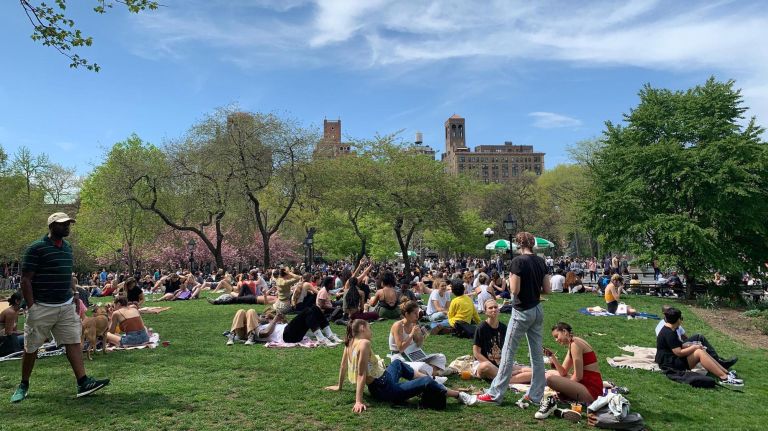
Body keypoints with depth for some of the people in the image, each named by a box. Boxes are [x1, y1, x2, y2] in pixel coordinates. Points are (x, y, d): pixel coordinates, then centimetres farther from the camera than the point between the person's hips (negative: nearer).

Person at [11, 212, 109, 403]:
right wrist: (31, 307, -16)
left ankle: (83, 383, -3)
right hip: (42, 308, -5)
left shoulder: (67, 247, 10)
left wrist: (73, 299, 14)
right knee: (31, 348, 9)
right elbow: (25, 279, -12)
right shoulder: (36, 248, -11)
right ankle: (23, 385, 28)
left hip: (66, 306, 6)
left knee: (74, 342, -1)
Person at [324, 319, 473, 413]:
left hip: (377, 387, 10)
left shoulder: (350, 342, 1)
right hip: (386, 391, -10)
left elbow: (343, 366, 13)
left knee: (397, 363, 32)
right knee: (427, 382, -8)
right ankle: (459, 395, 9)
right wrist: (358, 402, -26)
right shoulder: (364, 343, -24)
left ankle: (431, 379, 35)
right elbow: (362, 374, -26)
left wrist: (339, 386, 27)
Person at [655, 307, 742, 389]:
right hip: (670, 364, -10)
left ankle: (726, 372, -3)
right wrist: (694, 347, -8)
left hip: (673, 359, 10)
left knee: (701, 351, 2)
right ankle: (724, 378, -19)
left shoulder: (669, 330, 13)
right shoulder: (669, 334, -19)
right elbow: (679, 353, -21)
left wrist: (690, 346, 7)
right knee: (699, 352, -17)